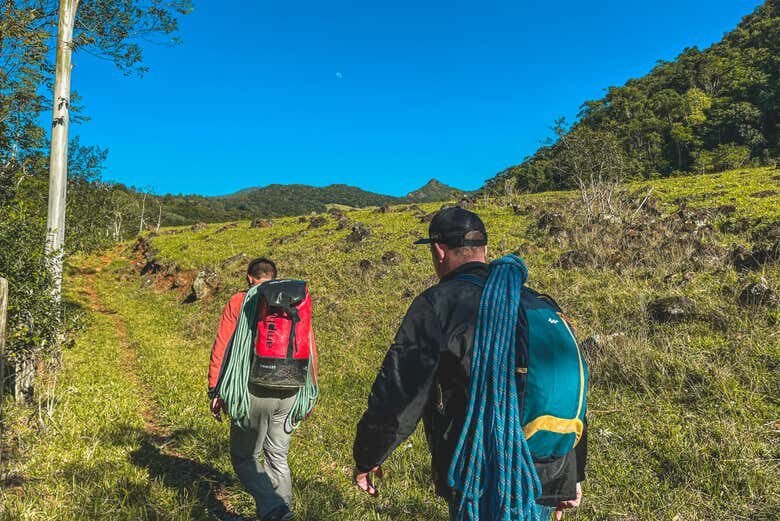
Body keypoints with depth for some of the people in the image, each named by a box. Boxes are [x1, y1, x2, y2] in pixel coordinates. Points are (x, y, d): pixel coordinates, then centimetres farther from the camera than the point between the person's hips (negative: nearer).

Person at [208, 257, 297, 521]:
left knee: (244, 457, 10)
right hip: (289, 393, 4)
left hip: (254, 392, -3)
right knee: (278, 458, 18)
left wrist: (215, 391, 3)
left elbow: (221, 348, -3)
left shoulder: (238, 302, 1)